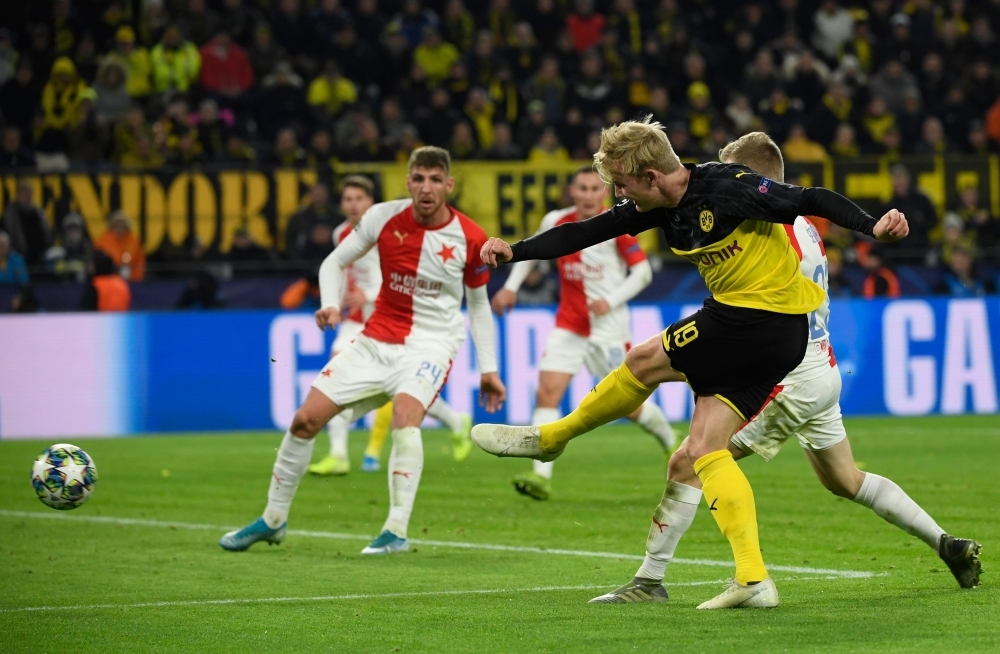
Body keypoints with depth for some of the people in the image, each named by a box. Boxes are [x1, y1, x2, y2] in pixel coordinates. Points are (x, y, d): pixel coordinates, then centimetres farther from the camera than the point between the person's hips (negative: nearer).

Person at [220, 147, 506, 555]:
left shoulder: (469, 238, -9)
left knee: (405, 415, -33)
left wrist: (488, 370, 2)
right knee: (305, 419, 0)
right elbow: (334, 262, 4)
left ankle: (396, 532, -27)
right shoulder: (384, 218, -7)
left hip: (430, 344, -3)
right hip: (376, 340, 3)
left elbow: (479, 304, 5)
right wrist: (331, 305, -15)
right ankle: (273, 520, 19)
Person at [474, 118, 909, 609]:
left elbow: (812, 201, -17)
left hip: (758, 320, -9)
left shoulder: (730, 190, -18)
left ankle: (549, 438, 20)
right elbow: (585, 233, 9)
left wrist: (872, 227, -30)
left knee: (646, 361, -1)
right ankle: (753, 578, -3)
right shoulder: (660, 207, 7)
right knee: (704, 448, 3)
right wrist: (514, 251, 1)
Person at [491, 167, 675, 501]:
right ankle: (541, 476, -18)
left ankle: (672, 445, 36)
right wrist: (511, 286, 9)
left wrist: (611, 301, -20)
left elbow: (642, 272, -8)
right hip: (569, 326, 3)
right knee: (547, 392, -15)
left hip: (609, 327, -3)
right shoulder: (556, 222, 1)